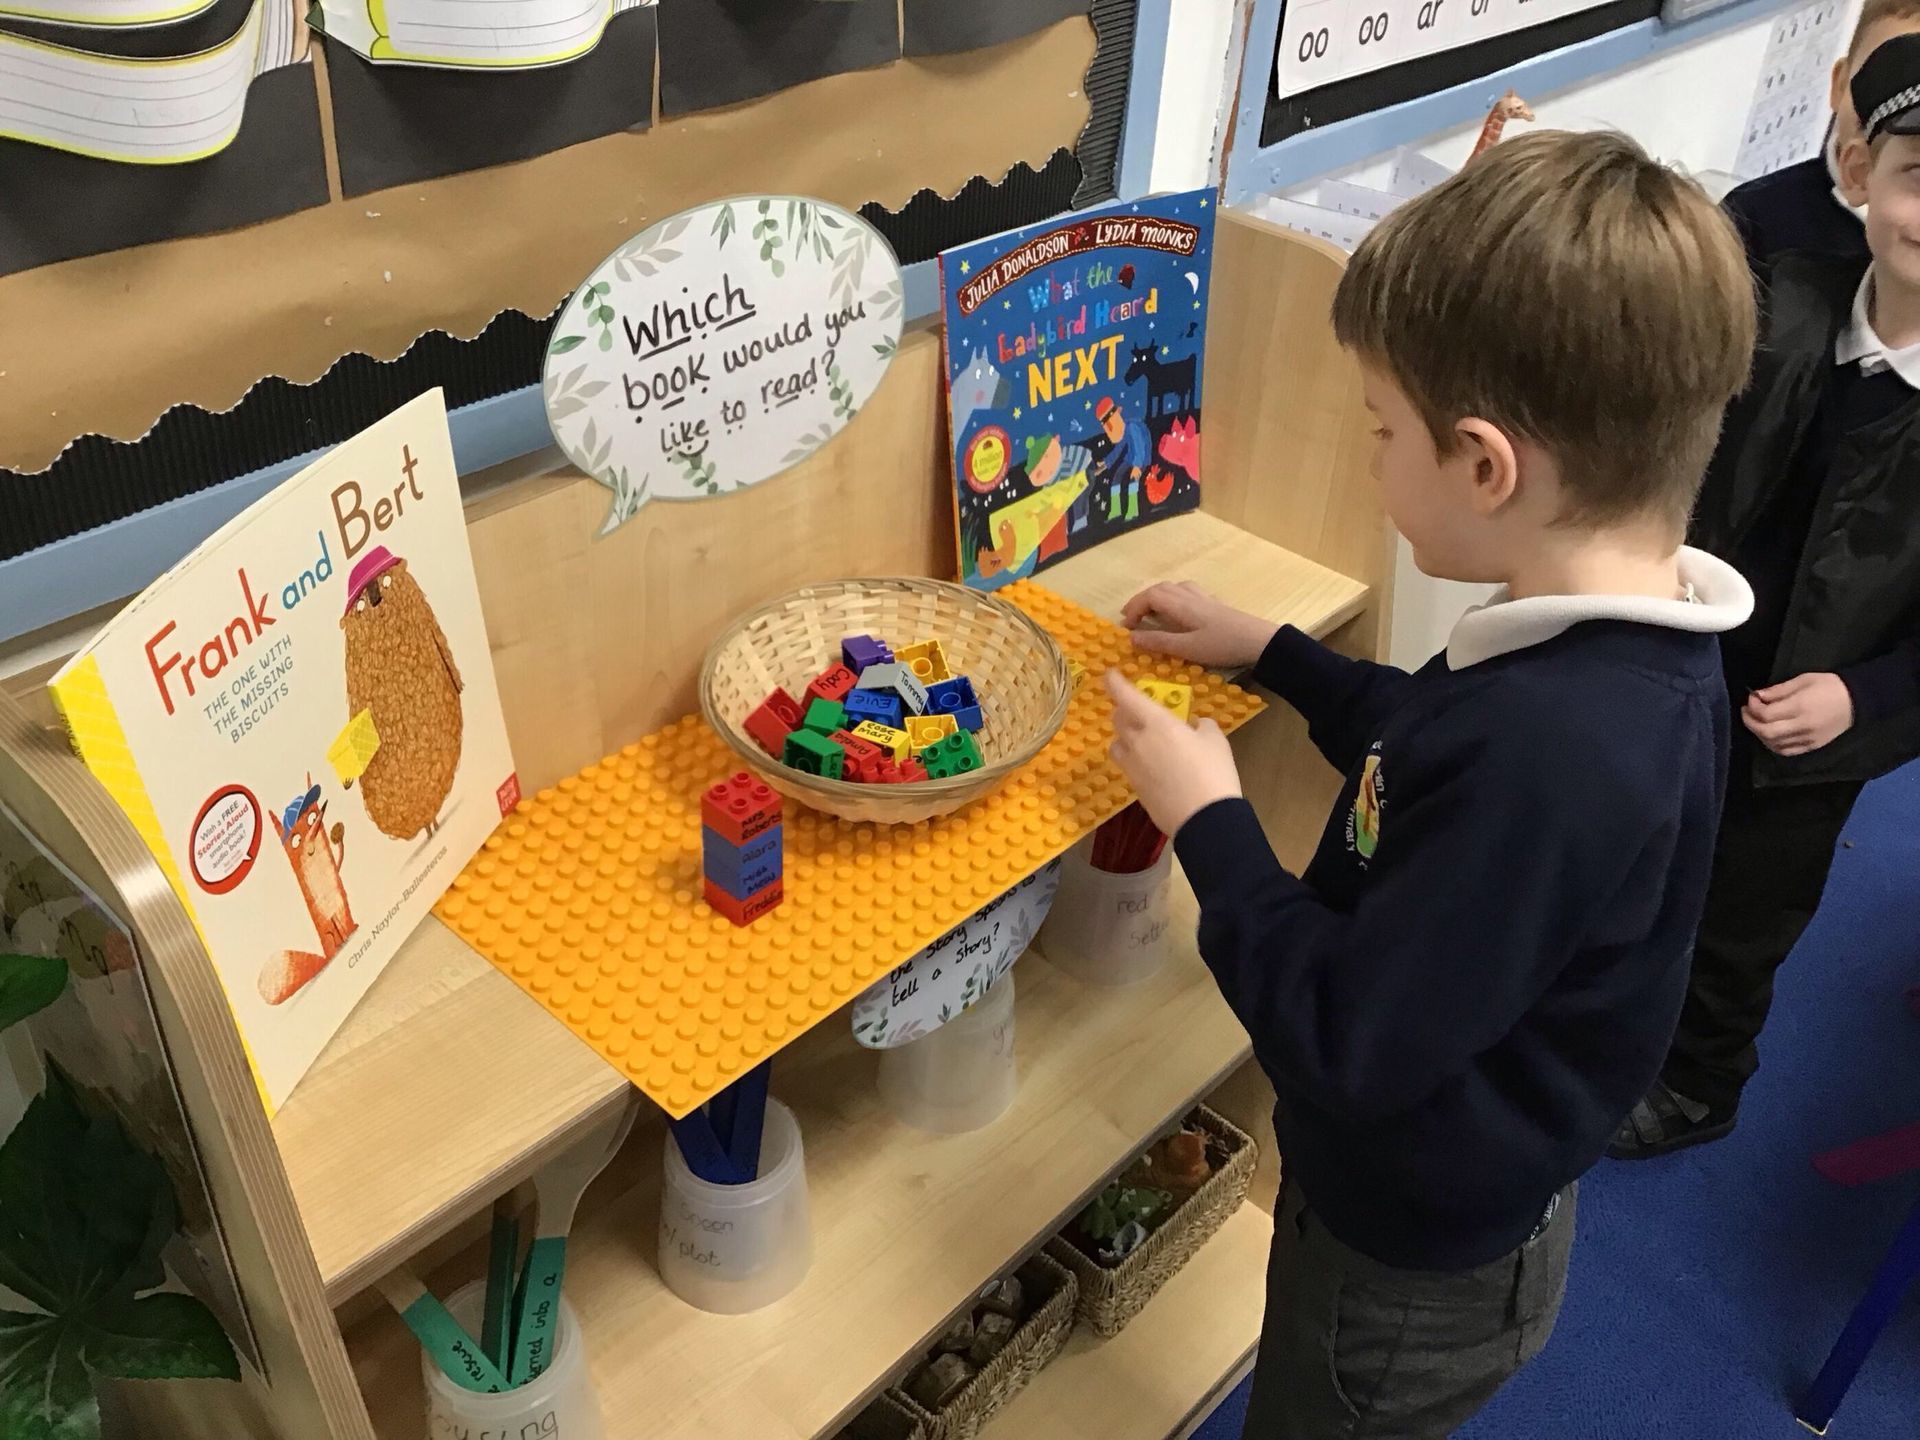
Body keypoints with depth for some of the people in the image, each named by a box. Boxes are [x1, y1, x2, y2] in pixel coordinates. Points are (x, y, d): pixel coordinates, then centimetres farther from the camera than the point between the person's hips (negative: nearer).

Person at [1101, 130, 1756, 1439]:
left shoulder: (1554, 749, -41)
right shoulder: (1625, 646, -10)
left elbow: (1347, 1039, -33)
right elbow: (1437, 749, 10)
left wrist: (1209, 818, -21)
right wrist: (1270, 652, 9)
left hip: (1420, 1265, -8)